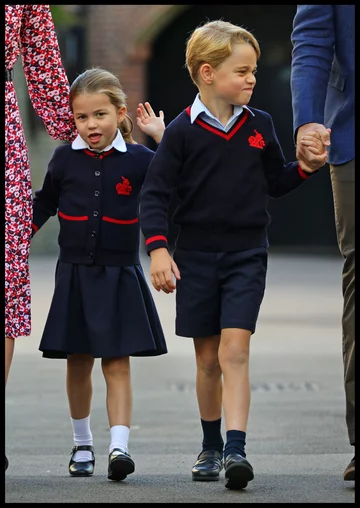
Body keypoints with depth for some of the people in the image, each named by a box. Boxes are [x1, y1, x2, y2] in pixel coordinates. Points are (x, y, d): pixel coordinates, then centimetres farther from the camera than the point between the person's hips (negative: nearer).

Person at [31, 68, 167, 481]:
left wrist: (162, 136, -10)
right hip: (74, 276, 2)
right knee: (78, 363, 10)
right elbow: (43, 205, 16)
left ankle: (119, 446, -15)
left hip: (119, 277, -2)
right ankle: (81, 444, 24)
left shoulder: (137, 160, -3)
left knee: (117, 363, -7)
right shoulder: (65, 159, 3)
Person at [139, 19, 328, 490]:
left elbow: (275, 182, 15)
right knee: (208, 358, 9)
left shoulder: (259, 125, 4)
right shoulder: (183, 130, -5)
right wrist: (157, 249, -14)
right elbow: (155, 192, -5)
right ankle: (211, 448, 24)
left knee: (234, 351, -13)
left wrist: (306, 166, -3)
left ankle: (236, 449, -20)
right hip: (196, 256, 0)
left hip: (247, 255, 1)